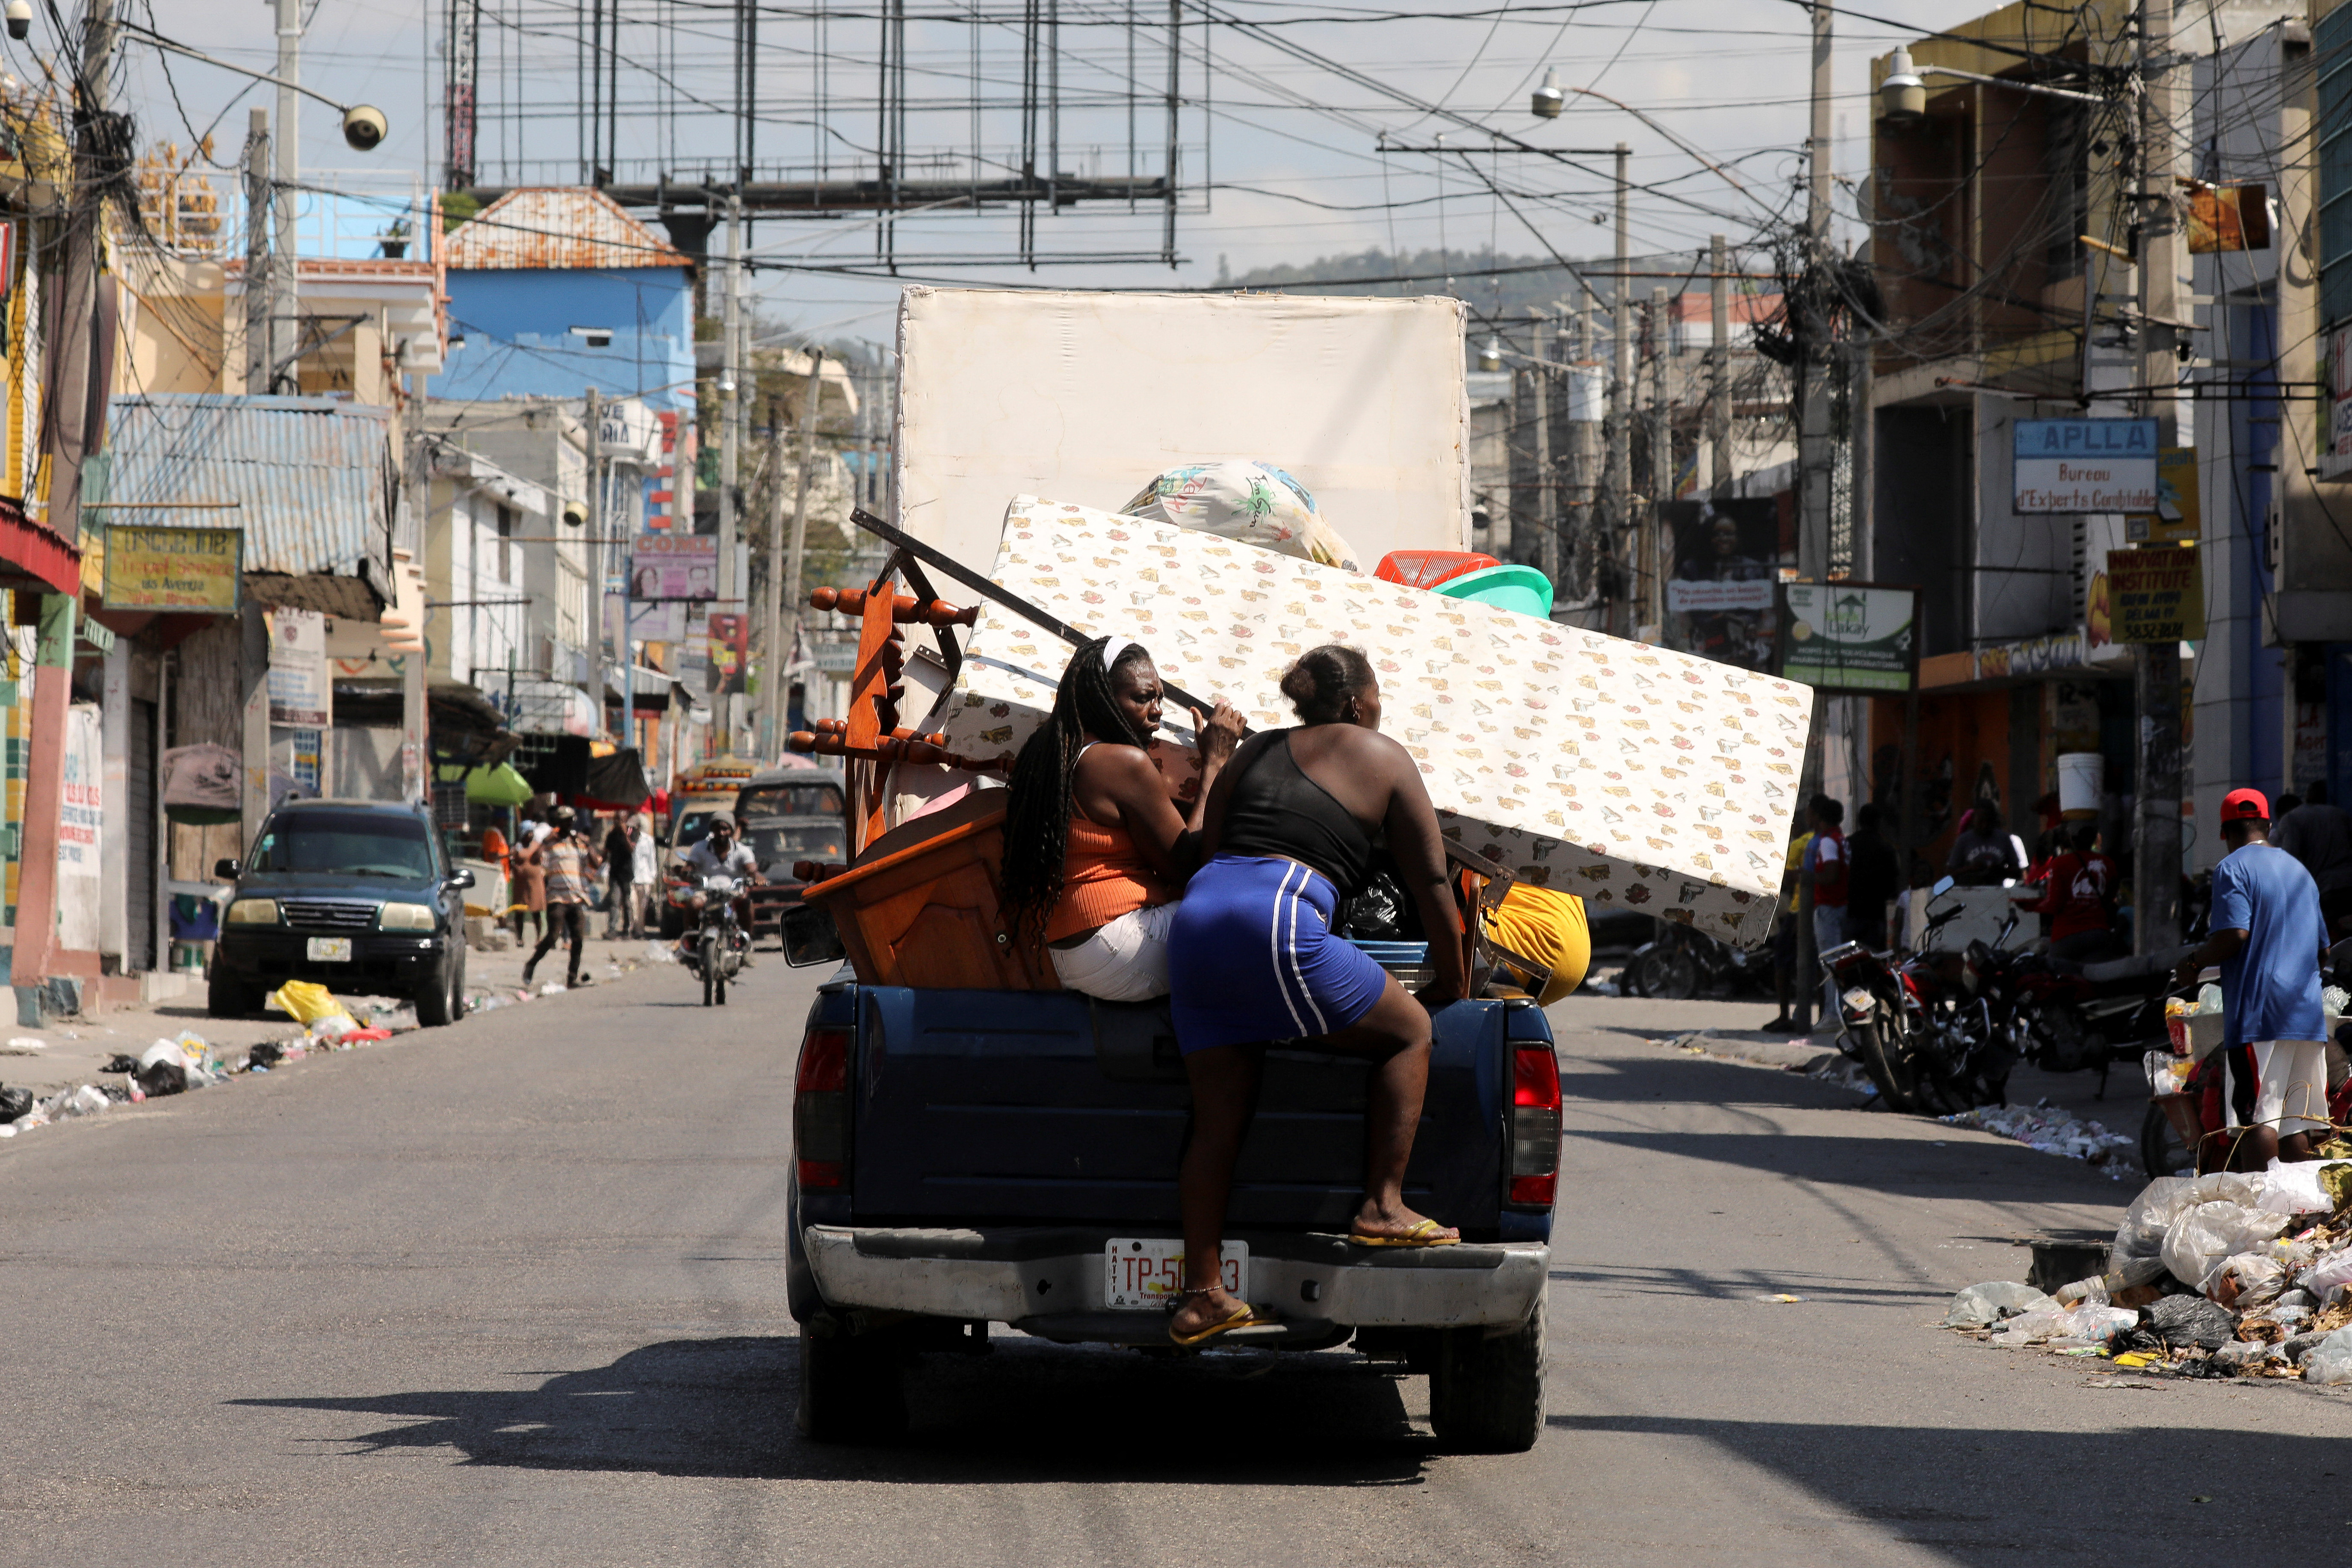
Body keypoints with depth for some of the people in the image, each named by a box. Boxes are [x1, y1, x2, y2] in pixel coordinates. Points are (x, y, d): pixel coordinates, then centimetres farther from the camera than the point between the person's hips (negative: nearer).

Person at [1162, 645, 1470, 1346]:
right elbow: (1430, 881, 13)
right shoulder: (1382, 757, 11)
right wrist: (1453, 979, 23)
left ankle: (1199, 1296, 6)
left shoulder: (1254, 752, 26)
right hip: (1277, 923, -6)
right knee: (1409, 1029, 13)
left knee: (1217, 1118, 8)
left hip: (1196, 916, 6)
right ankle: (1382, 1207, 6)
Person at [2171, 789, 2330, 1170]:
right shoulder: (2299, 871, 21)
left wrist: (2194, 964, -2)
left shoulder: (2233, 868, -3)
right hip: (2307, 1014, 7)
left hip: (2257, 1011, -7)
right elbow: (2322, 946, 25)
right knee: (2295, 1123, 9)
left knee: (2256, 1117, -11)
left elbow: (2234, 934, -17)